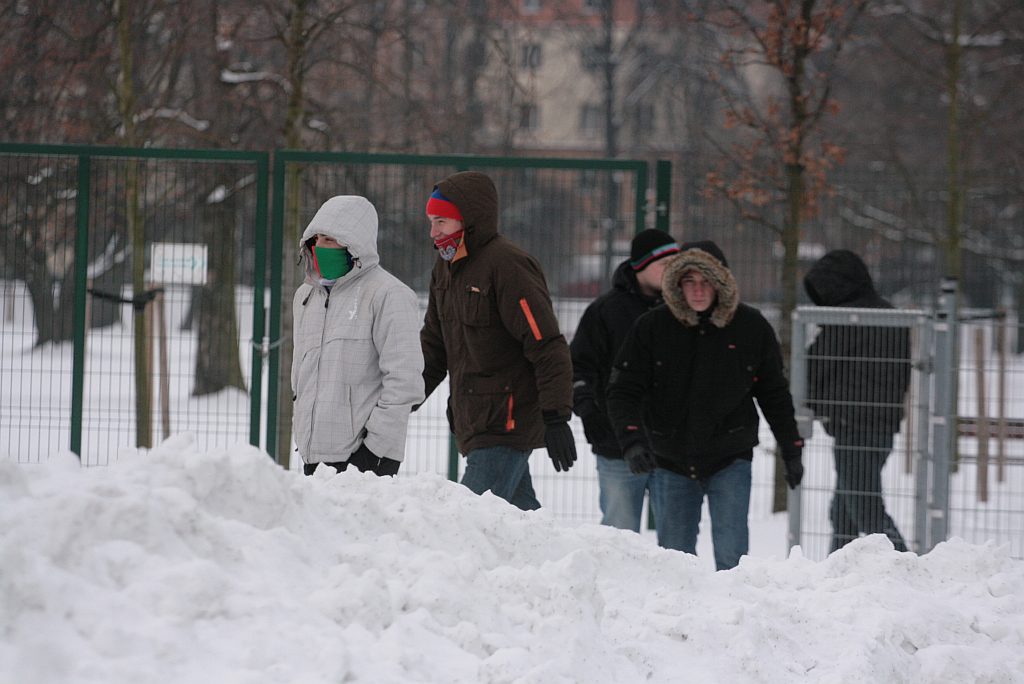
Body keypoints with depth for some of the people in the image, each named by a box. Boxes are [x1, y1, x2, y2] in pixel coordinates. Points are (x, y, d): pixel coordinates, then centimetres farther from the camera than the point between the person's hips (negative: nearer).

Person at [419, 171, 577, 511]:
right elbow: (433, 345, 24)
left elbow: (549, 348, -18)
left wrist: (556, 418, -22)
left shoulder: (507, 265, -14)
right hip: (473, 424, 9)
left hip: (506, 424, -9)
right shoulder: (446, 267, 14)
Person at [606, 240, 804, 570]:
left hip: (729, 461, -1)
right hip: (670, 463, 1)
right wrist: (632, 441, -22)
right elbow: (623, 390, -7)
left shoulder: (752, 327, -3)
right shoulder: (652, 327, -6)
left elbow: (774, 394, 8)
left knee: (731, 556, -10)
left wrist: (791, 450, 9)